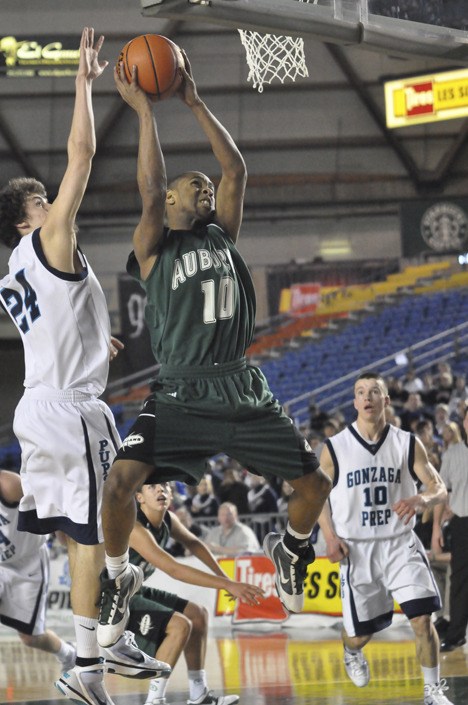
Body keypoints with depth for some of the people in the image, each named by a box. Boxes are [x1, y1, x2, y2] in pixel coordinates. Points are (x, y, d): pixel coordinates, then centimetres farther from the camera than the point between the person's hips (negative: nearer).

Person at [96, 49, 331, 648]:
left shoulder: (221, 235, 16)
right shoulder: (154, 250, 5)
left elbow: (236, 170, 8)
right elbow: (150, 192, -12)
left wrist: (194, 104, 7)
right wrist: (144, 111, -10)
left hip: (243, 392, 4)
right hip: (180, 396, -4)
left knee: (313, 484, 1)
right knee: (121, 479, -24)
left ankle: (290, 549, 36)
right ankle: (115, 583, 1)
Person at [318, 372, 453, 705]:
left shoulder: (408, 444, -2)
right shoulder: (335, 448, -3)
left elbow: (440, 488, -3)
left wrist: (422, 500, -26)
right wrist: (331, 537, -8)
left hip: (400, 543, 0)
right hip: (356, 548, 0)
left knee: (423, 619, -15)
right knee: (359, 633, 8)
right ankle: (352, 653, 46)